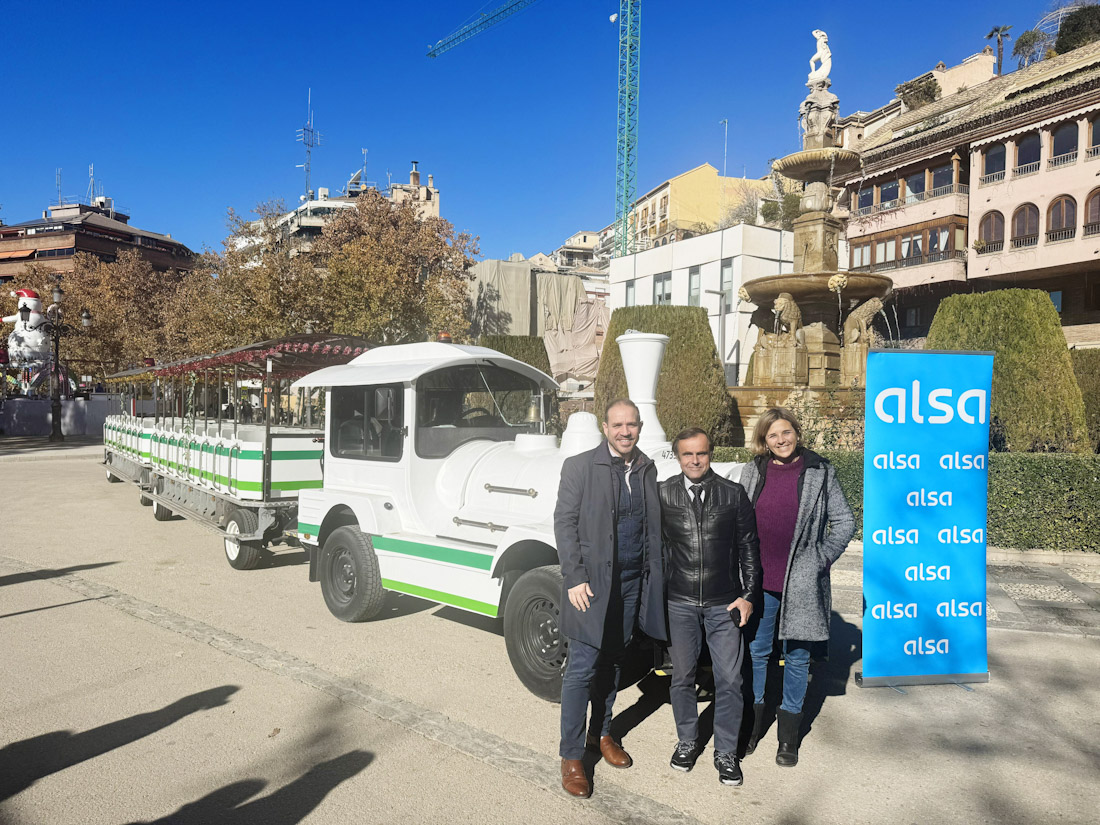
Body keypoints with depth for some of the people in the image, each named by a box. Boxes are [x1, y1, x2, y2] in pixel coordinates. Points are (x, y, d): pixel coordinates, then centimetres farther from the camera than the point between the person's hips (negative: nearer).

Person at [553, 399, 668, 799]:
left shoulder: (647, 470, 7)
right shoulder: (579, 467, -7)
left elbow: (653, 525, 11)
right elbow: (564, 523, -9)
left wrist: (654, 577, 5)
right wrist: (574, 579, -14)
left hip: (633, 580, 5)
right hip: (592, 581, -4)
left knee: (612, 661, 17)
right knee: (582, 668, -1)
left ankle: (600, 733, 35)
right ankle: (571, 756, 12)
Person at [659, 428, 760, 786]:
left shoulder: (733, 494, -1)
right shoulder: (662, 494, -1)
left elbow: (749, 548, 4)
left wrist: (748, 595, -1)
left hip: (725, 604, 0)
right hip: (678, 604, 0)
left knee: (729, 681, 4)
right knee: (682, 677, 13)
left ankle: (726, 752, 23)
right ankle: (687, 741, 34)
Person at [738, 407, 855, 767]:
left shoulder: (820, 472, -1)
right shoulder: (753, 472, 5)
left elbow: (844, 521, 3)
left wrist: (820, 559, -4)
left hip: (801, 583, -2)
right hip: (758, 580, 2)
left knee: (797, 657, 9)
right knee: (755, 652, 11)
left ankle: (788, 737, 24)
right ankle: (751, 726, 28)